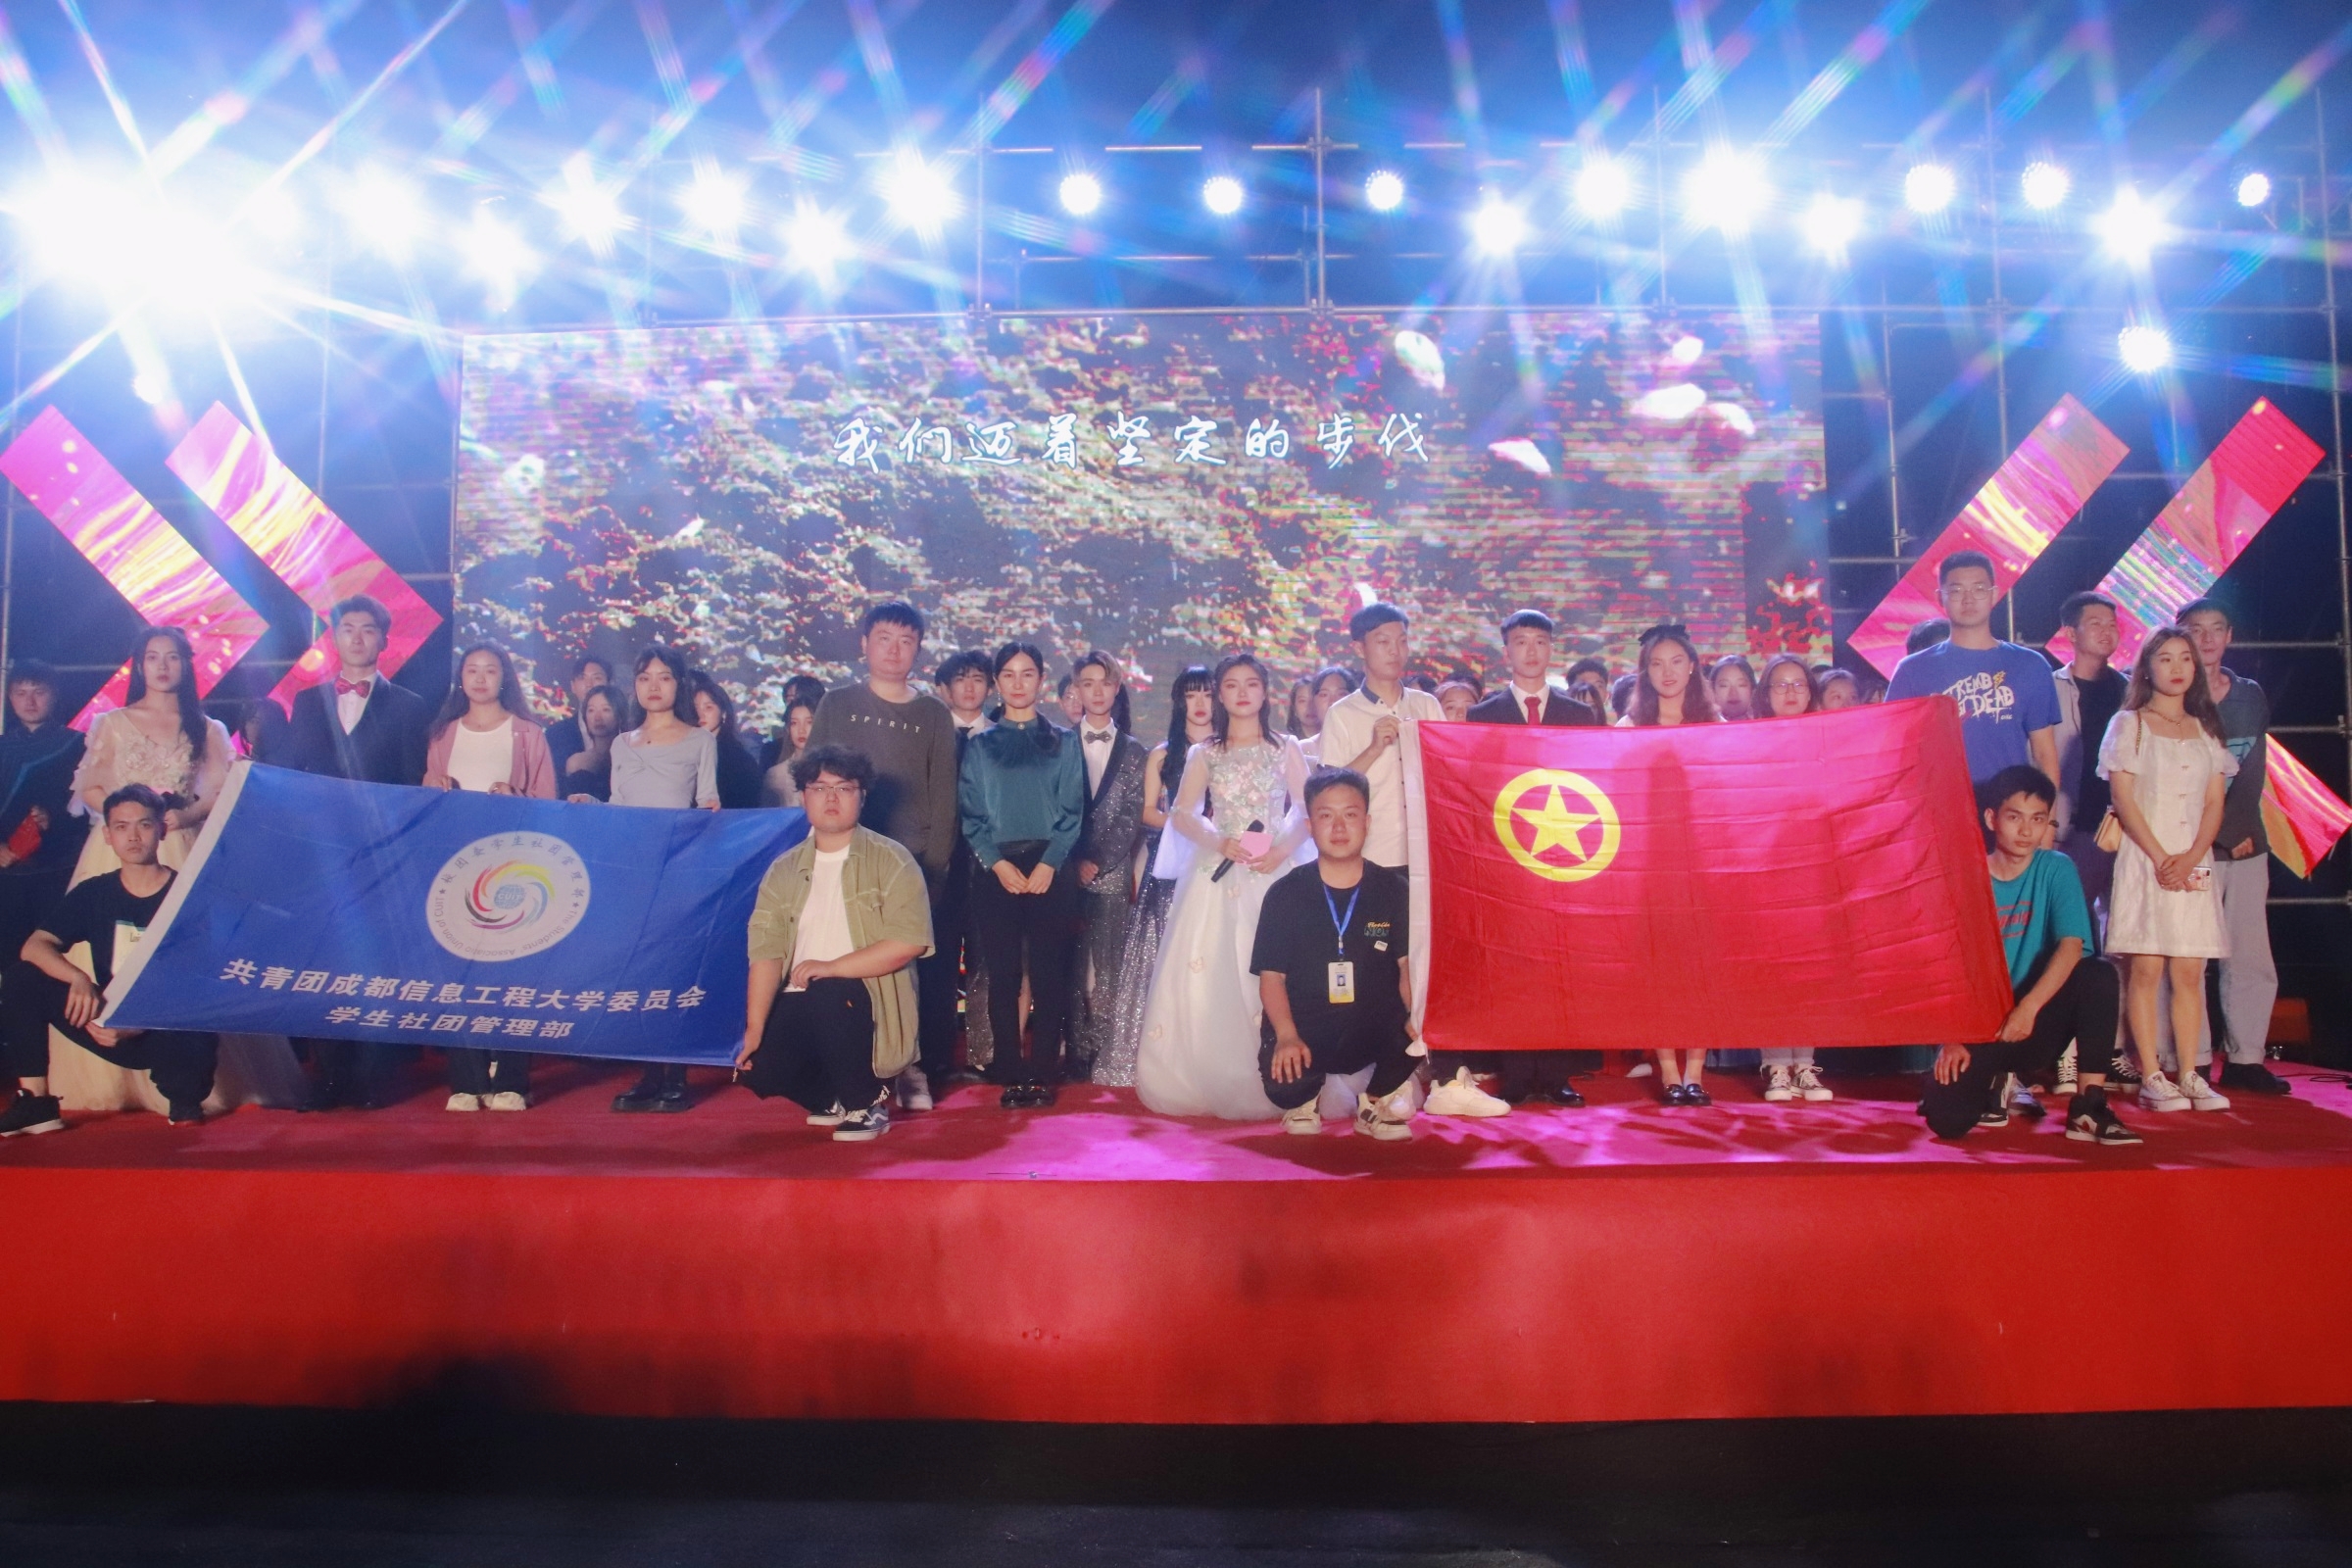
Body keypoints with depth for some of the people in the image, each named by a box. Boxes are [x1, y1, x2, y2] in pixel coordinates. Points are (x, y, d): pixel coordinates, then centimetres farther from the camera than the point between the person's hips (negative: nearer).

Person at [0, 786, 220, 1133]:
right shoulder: (94, 893, 5)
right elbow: (34, 947, -7)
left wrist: (137, 1027, -27)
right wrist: (78, 979, -29)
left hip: (174, 1030, -4)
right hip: (112, 1026, 4)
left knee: (194, 1049, -37)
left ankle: (184, 1100, 1)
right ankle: (34, 1102, -9)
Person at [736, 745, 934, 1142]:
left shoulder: (890, 861, -3)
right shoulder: (784, 870, 10)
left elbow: (910, 940, -15)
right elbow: (765, 950, -1)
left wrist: (832, 967, -19)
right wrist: (755, 1028, -13)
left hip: (866, 999, -4)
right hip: (802, 1003, 4)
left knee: (827, 996, -35)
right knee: (759, 1070, -20)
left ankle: (867, 1102, -8)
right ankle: (834, 1099, 15)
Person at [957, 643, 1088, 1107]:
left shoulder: (1061, 745, 10)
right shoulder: (979, 746, 11)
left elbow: (1071, 812, 3)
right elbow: (970, 814, 5)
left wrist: (1048, 864, -10)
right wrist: (998, 863, -10)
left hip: (1050, 871, -1)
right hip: (996, 872, 1)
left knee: (1048, 974, -2)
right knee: (1003, 975, 0)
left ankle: (1043, 1073, 4)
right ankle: (1012, 1076, 5)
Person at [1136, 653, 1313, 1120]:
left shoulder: (1286, 749, 9)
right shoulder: (1204, 754, 12)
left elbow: (1308, 812, 3)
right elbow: (1181, 814, 4)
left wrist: (1283, 849, -14)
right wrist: (1220, 842, -13)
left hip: (1274, 873, -1)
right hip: (1217, 875, 1)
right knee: (1207, 975, -5)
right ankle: (1203, 1084, 2)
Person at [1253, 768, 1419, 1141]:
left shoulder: (1393, 890, 3)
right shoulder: (1285, 893, 0)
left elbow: (1408, 967, -1)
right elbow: (1271, 975, -2)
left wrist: (1417, 1019, -22)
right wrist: (1286, 1035, -19)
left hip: (1376, 1032, 1)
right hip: (1305, 1035, -1)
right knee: (1281, 1081, -32)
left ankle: (1376, 1103, 5)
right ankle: (1305, 1099, 12)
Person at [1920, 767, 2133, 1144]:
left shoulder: (2056, 869, -2)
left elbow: (2071, 946, -17)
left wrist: (2029, 1006, -30)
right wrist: (1951, 1039, -14)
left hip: (2035, 1027, 1)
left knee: (2098, 976, -28)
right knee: (1947, 1120, -24)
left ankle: (2089, 1107, -17)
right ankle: (1994, 1081, 14)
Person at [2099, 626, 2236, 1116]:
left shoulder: (2206, 730, 15)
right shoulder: (2129, 724, 3)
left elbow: (2215, 803, 8)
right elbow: (2123, 798, -5)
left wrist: (2190, 858, -8)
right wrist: (2161, 858, -12)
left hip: (2193, 864, 4)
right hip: (2144, 859, -4)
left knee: (2189, 971, 1)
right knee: (2147, 969, -6)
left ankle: (2189, 1074, 5)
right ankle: (2151, 1077, -4)